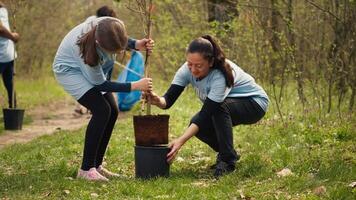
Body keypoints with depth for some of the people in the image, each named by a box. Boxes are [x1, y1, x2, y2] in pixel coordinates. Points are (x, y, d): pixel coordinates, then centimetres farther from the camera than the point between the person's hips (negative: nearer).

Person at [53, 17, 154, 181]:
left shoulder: (112, 26, -29)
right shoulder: (87, 50, -41)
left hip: (91, 69, 7)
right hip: (69, 69, -7)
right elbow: (100, 84, -24)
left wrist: (136, 45, -20)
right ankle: (86, 169, -16)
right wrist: (135, 86, -26)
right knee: (101, 110, -22)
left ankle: (96, 165, 9)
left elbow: (121, 41, 0)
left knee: (112, 112, -1)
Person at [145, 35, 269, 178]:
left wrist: (180, 141, -48)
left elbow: (205, 113, -40)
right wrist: (157, 101, -48)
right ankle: (228, 153, 9)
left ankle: (227, 161, -20)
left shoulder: (221, 75, -36)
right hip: (227, 108, 7)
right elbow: (169, 99, -23)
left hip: (254, 103, -7)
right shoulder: (188, 70, -18)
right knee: (198, 125, -18)